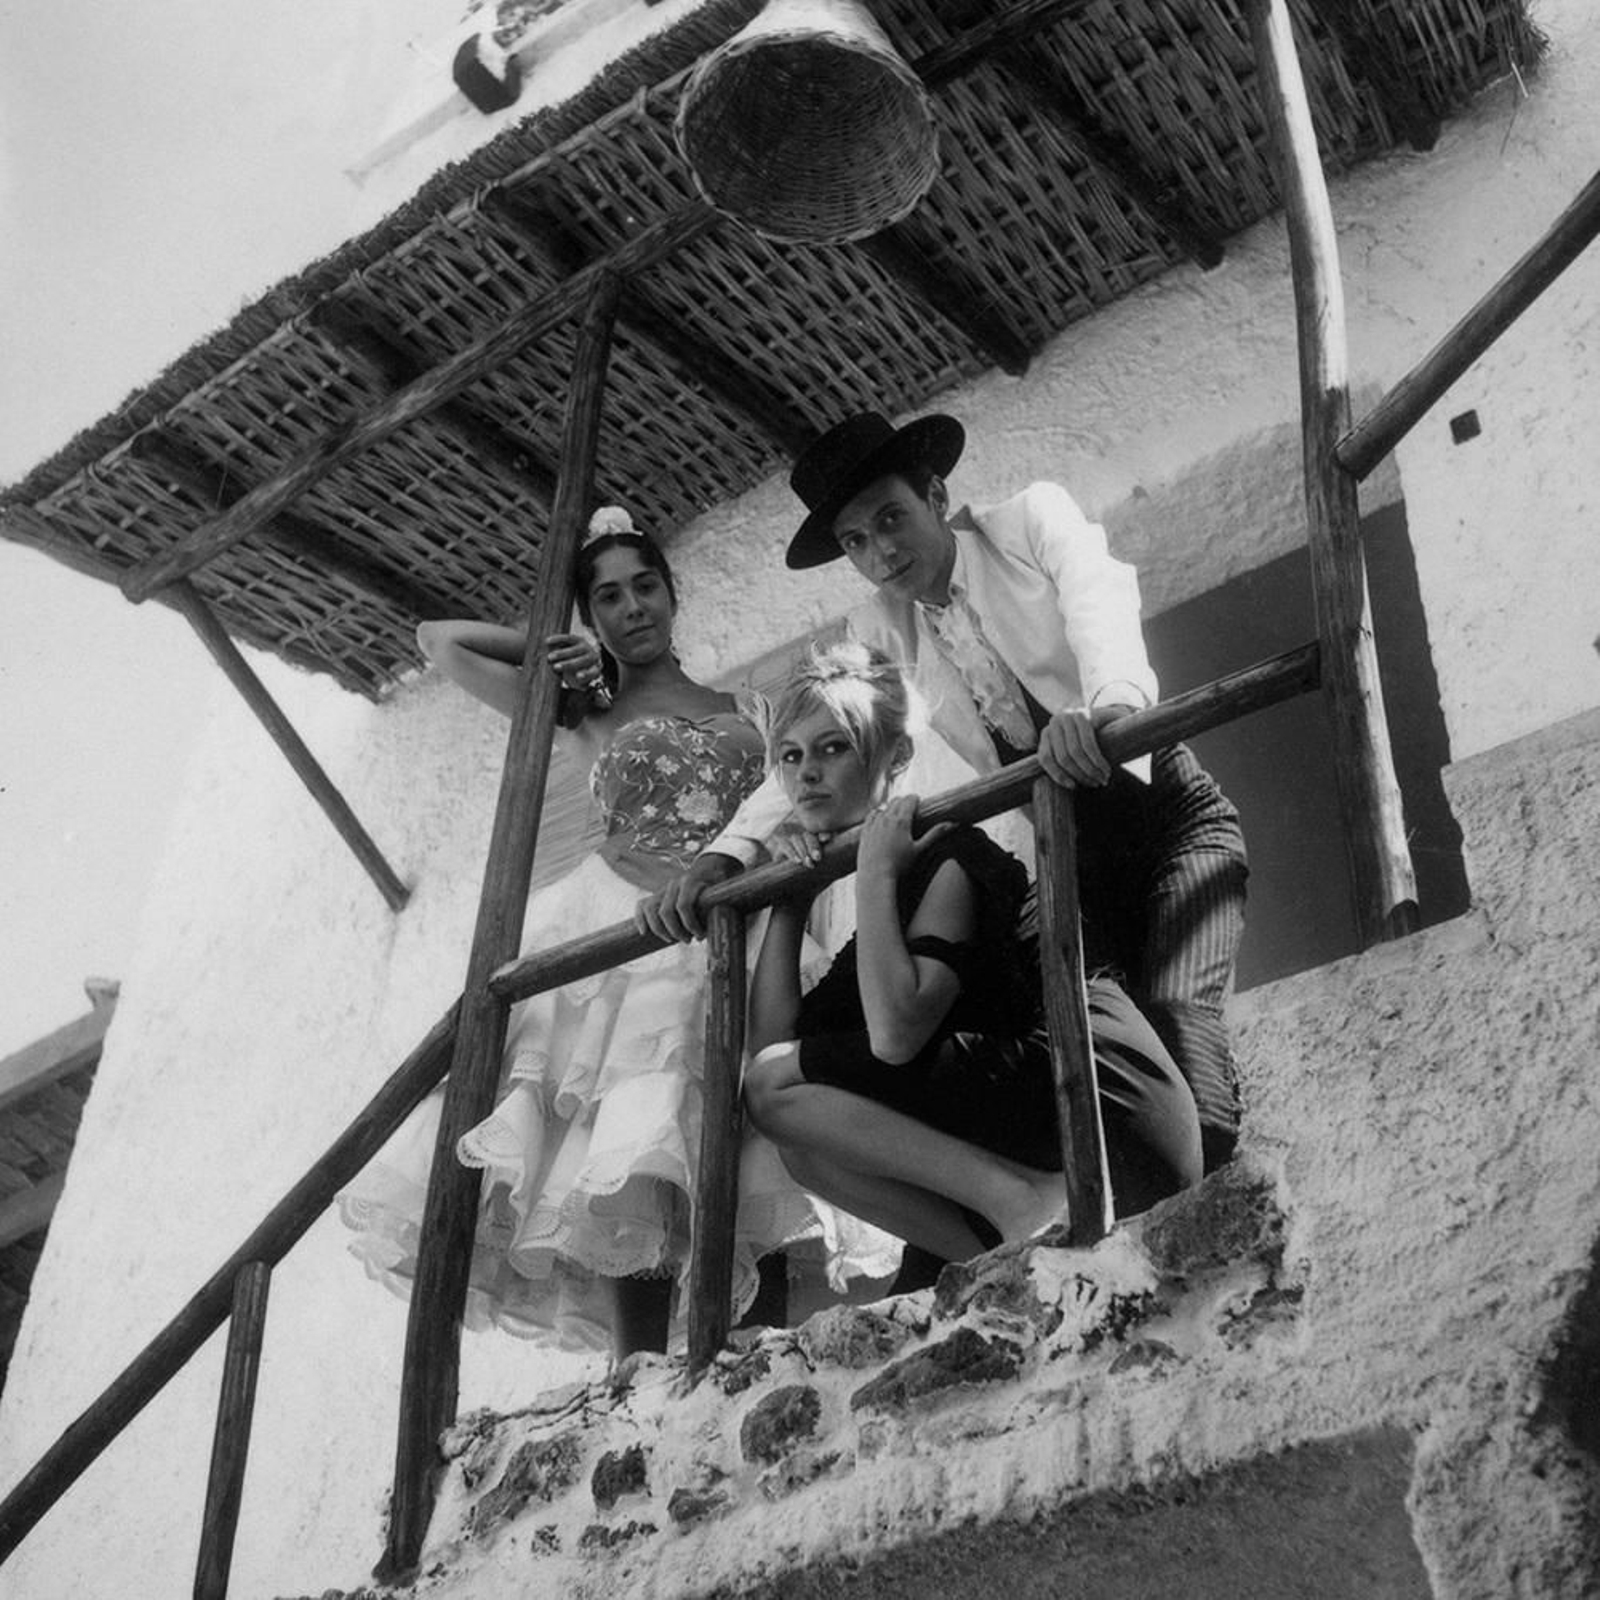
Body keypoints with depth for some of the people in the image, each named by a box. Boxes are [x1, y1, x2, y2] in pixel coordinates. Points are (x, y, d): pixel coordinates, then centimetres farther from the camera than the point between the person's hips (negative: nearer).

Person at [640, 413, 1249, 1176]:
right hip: (1070, 842, 4)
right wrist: (723, 854, -18)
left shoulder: (1033, 518, -4)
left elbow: (1099, 598, -24)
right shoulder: (876, 633, 8)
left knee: (1173, 1008, -25)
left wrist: (1109, 704, -47)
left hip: (1170, 807, -3)